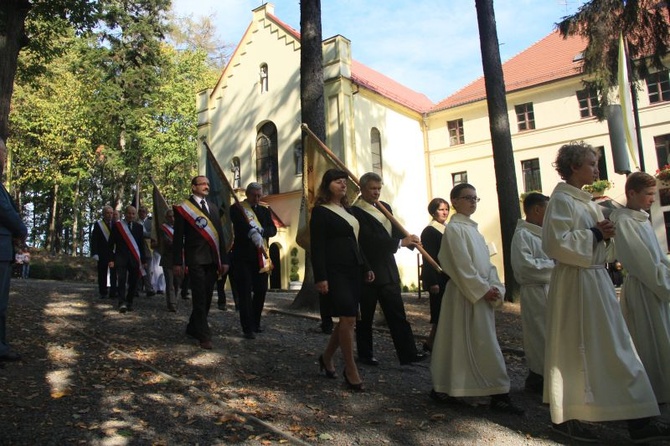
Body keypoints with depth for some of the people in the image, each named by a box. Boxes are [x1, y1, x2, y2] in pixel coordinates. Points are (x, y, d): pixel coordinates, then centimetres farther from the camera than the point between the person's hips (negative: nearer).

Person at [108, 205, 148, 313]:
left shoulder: (139, 227, 11)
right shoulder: (117, 226, 4)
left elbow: (142, 245, 13)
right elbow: (111, 244, 3)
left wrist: (144, 260, 10)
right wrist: (111, 259, -3)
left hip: (134, 259, 2)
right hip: (121, 258, -2)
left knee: (133, 282, 3)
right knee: (121, 280, -13)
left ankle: (129, 303, 15)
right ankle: (122, 303, -15)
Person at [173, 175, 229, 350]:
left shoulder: (213, 207, 17)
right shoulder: (184, 208, 1)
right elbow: (178, 237, -2)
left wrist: (223, 259, 10)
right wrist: (178, 262, -8)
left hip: (212, 259, 5)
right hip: (196, 259, -5)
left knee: (207, 297, 10)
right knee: (200, 297, -6)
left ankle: (193, 328, 27)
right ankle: (204, 336, 0)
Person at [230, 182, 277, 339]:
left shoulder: (265, 210, 14)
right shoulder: (237, 208, -1)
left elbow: (273, 230, 2)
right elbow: (240, 224, -22)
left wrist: (261, 231, -20)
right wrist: (252, 233, -41)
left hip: (260, 256, 5)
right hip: (242, 257, -5)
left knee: (261, 291, 8)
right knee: (245, 292, -4)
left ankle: (256, 322, 26)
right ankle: (248, 328, 3)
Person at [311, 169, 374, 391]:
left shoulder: (347, 210, 18)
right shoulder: (320, 211, -5)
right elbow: (317, 247, -11)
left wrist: (365, 268, 16)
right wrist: (320, 277, -17)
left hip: (353, 271, 8)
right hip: (335, 272, -8)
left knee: (346, 319, 10)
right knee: (348, 318, -9)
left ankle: (326, 357, 28)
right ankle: (350, 369, 5)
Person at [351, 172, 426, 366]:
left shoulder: (385, 207, 12)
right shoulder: (356, 211, -14)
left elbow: (395, 231, 9)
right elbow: (369, 240, -24)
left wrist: (409, 239, -13)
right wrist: (400, 242, -26)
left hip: (388, 271, 7)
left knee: (397, 314, 8)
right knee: (366, 316, 8)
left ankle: (408, 353, 13)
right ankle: (365, 354, 22)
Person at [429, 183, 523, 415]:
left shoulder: (472, 228, 17)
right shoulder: (454, 228, -10)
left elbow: (486, 262, 15)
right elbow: (462, 265, -16)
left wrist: (495, 287, 3)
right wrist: (484, 289, -15)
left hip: (482, 293, 9)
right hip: (466, 294, -9)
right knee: (485, 344, -4)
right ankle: (499, 393, 5)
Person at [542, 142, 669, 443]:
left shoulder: (585, 200, 18)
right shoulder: (561, 200, -10)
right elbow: (557, 242, -22)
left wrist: (605, 235, 0)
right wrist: (595, 234, -14)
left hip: (596, 280, 10)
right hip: (575, 283, -10)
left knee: (613, 348, 12)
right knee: (574, 349, -2)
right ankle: (564, 418, 11)